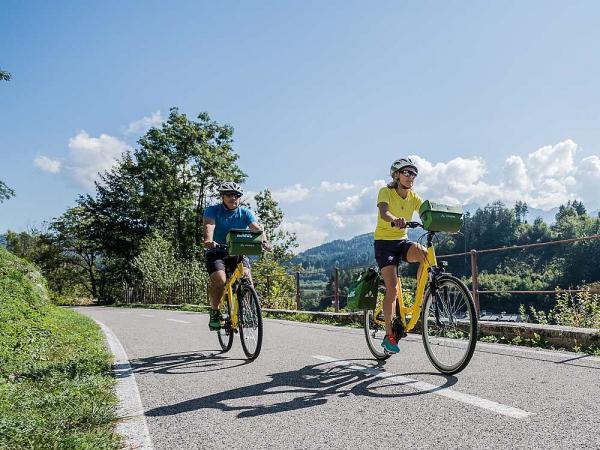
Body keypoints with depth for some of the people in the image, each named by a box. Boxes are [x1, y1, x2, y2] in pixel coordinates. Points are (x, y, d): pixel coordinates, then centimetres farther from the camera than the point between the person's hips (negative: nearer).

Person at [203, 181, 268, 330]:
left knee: (246, 276, -25)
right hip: (216, 252, -1)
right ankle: (214, 313, -4)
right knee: (219, 280, -27)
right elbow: (209, 226, -23)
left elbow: (257, 228, -14)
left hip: (238, 252, 2)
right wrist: (209, 241, -45)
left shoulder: (245, 213, 3)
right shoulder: (212, 210, -2)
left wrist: (263, 241, -35)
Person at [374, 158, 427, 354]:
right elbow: (383, 213, -31)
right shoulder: (386, 192, -11)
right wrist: (395, 220, -54)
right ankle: (389, 335, -3)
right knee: (392, 288, -14)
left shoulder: (413, 196, 5)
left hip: (402, 241, 5)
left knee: (424, 253, -29)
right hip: (384, 242, -5)